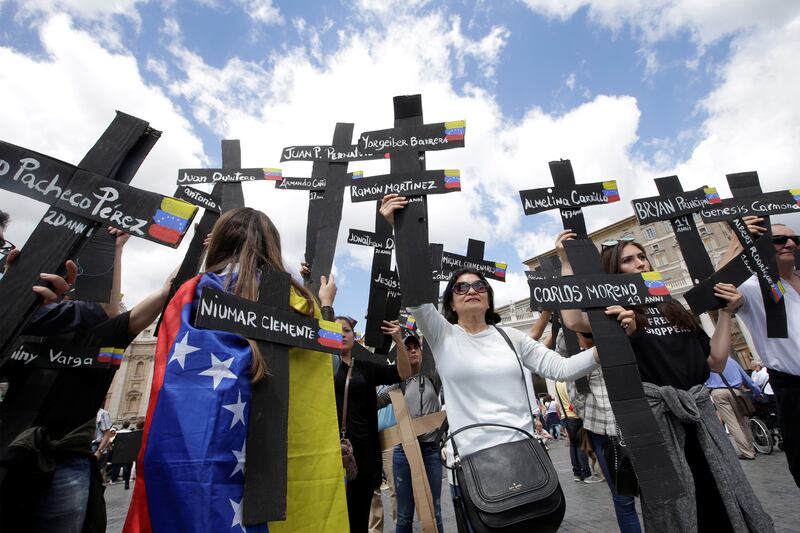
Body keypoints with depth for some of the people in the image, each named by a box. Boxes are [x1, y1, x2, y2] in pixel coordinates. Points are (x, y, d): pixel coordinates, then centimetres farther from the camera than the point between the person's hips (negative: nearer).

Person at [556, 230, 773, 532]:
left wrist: (726, 312, 7)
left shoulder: (673, 308, 14)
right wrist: (566, 261, -22)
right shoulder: (614, 311, -5)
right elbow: (573, 321, -28)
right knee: (676, 507, 7)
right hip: (654, 415, -5)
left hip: (698, 411, 6)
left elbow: (716, 362, 13)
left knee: (728, 502, 14)